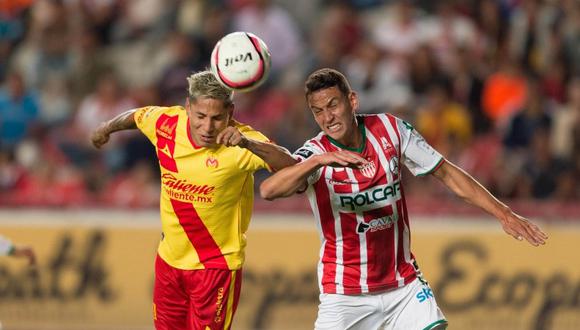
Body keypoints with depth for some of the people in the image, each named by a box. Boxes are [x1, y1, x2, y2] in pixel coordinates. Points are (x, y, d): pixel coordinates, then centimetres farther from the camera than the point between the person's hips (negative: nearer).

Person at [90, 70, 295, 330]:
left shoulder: (239, 143, -24)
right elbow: (136, 116, 14)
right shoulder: (166, 123, -10)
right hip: (170, 260, 5)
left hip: (216, 267, -5)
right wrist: (107, 128, 33)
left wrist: (248, 143, -56)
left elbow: (289, 165, -40)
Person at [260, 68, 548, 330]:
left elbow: (446, 173, 4)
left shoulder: (390, 130, -4)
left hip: (404, 283, 3)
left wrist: (502, 213, 0)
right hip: (345, 294, -3)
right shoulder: (315, 154, -15)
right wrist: (317, 160, -49)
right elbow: (268, 190, -34)